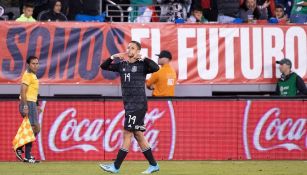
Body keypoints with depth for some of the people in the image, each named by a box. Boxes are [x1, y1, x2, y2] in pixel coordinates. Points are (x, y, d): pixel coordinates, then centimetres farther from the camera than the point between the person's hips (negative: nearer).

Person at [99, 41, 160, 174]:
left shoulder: (142, 65, -6)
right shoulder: (122, 65, 12)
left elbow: (155, 68, -24)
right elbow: (104, 66, 12)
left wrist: (142, 58, -22)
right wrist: (113, 57, -3)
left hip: (138, 105, -7)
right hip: (128, 105, 7)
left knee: (127, 134, -7)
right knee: (138, 135, 8)